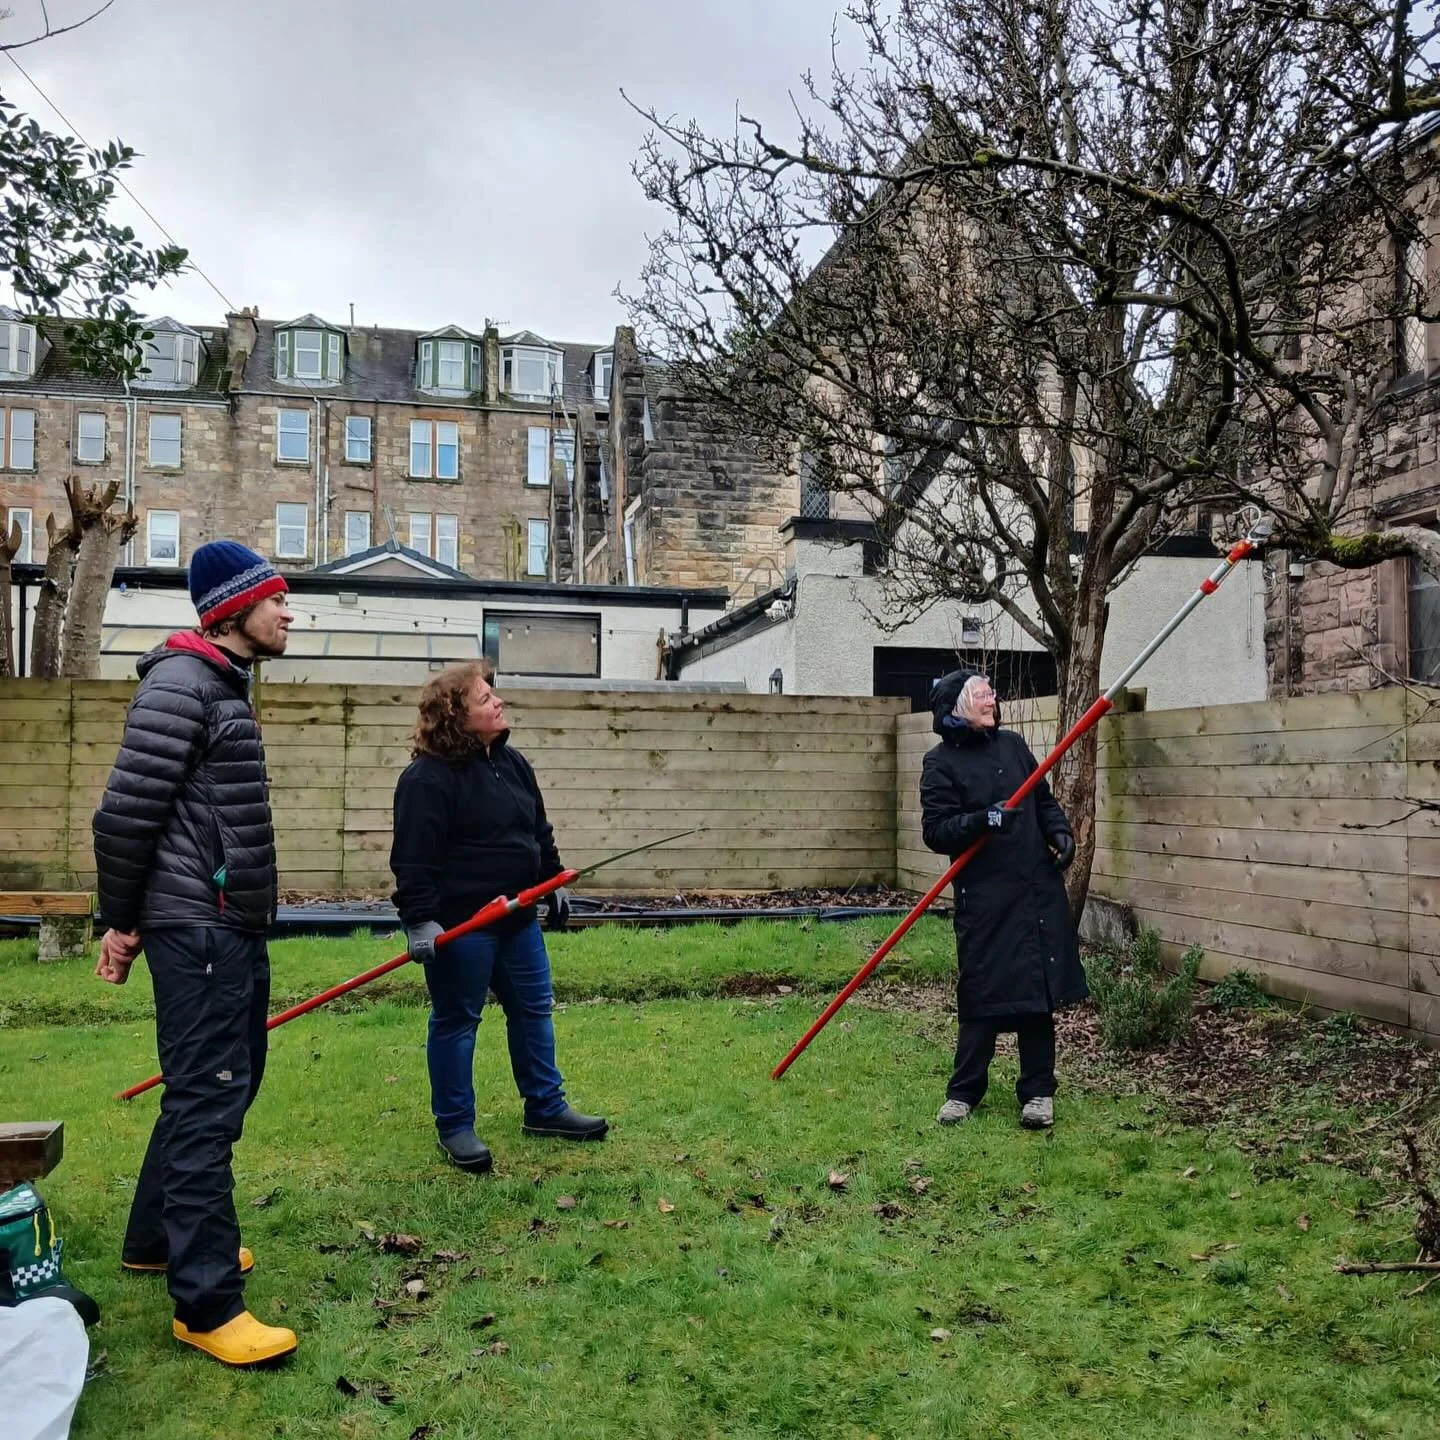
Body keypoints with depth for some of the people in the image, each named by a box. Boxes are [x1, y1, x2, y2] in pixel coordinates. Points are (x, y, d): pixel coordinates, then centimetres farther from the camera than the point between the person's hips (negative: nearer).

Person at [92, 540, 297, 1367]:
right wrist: (121, 920, -11)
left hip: (236, 924, 10)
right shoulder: (182, 684, -14)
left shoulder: (227, 686, 16)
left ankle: (156, 1238, 35)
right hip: (197, 927, -10)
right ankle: (206, 1304, 1)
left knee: (226, 1086, 18)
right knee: (207, 1098, -7)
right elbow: (127, 809, -17)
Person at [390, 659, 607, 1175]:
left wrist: (554, 884, 21)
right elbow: (413, 857, -21)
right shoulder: (427, 778, -17)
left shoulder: (511, 761, 8)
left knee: (534, 1009, 15)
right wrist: (419, 919, -25)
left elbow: (539, 831, 19)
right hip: (458, 924, -8)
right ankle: (454, 1126, 20)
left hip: (517, 917, 8)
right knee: (456, 1021, 5)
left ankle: (545, 1107, 30)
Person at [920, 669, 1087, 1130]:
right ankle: (964, 1091, 16)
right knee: (982, 993, 0)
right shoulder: (941, 763, -5)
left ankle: (1038, 1091, 20)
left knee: (1039, 990, 7)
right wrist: (984, 820, -25)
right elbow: (935, 830, -12)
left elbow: (1044, 800, 19)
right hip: (984, 897, -4)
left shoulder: (1012, 745, 11)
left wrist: (1060, 832, 1)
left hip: (1038, 889, 5)